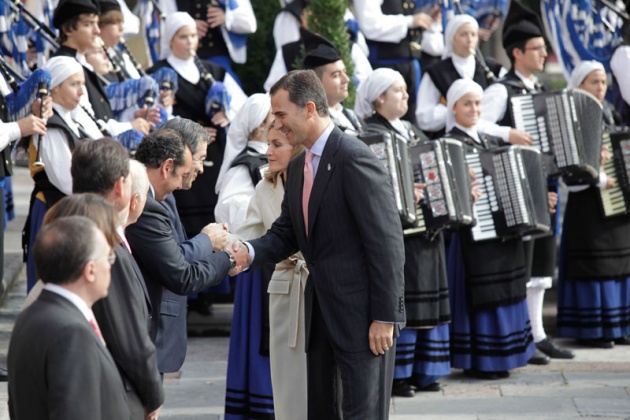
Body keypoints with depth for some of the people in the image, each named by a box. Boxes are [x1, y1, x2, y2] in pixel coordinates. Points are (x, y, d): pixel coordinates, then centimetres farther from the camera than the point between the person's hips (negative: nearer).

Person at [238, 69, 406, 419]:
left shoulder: (354, 158, -15)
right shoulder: (298, 168, 14)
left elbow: (386, 242, -18)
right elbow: (285, 234, 14)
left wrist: (385, 316, -19)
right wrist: (249, 252, -8)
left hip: (362, 312, -9)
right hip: (321, 312, 9)